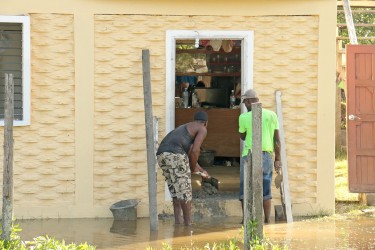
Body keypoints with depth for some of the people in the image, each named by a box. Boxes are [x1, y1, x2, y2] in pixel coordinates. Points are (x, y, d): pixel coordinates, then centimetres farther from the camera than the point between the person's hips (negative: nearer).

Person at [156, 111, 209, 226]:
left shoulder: (185, 128, 36)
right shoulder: (202, 130, 9)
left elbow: (190, 153, 44)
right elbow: (195, 151, -6)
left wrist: (201, 170, 52)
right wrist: (193, 168, 9)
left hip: (162, 155, 8)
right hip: (175, 155, -8)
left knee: (176, 190, 17)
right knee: (185, 191, 1)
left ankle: (178, 221, 10)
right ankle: (188, 224, 4)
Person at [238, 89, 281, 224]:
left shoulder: (244, 117, -3)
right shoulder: (271, 115, 4)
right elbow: (277, 139, 3)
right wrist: (278, 159, 7)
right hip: (267, 155, 3)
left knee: (245, 190, 5)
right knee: (265, 191, 9)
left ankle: (245, 219, -1)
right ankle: (267, 220, 5)